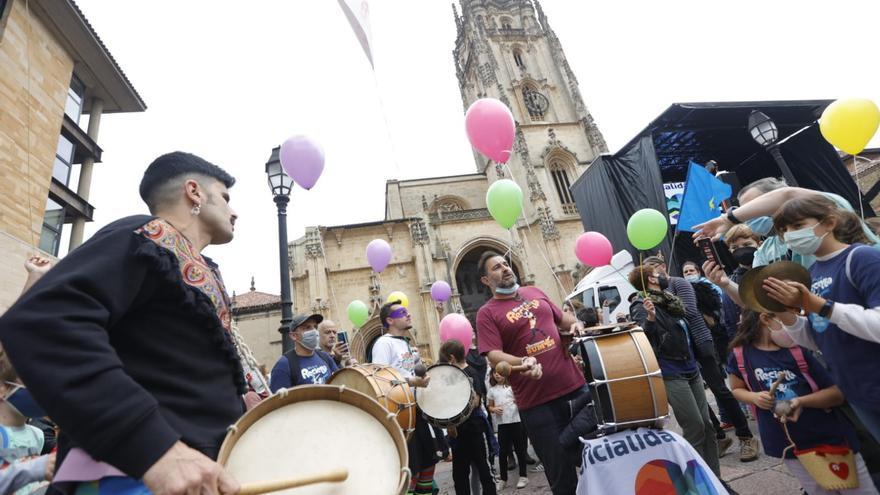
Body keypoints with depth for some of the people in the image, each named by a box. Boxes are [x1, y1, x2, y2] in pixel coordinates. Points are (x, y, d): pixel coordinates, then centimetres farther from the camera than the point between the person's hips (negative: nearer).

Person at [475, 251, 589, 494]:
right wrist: (522, 362, -33)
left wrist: (575, 323, 2)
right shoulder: (487, 313, -6)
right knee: (561, 473, 9)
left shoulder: (535, 292, 10)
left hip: (575, 386, 5)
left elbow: (561, 317, 24)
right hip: (537, 402, -4)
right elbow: (493, 356, -15)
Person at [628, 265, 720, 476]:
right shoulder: (642, 307, -11)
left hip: (691, 370, 8)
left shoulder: (670, 302, 14)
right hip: (671, 375, -8)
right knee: (695, 427, -4)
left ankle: (715, 476, 20)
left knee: (707, 424, 9)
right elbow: (646, 340, -23)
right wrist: (650, 318, -36)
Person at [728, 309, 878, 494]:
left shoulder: (798, 350, -7)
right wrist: (755, 397, -12)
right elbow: (738, 389, 9)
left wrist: (802, 401, -24)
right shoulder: (740, 354, -8)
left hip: (829, 437, 1)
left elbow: (837, 394, -7)